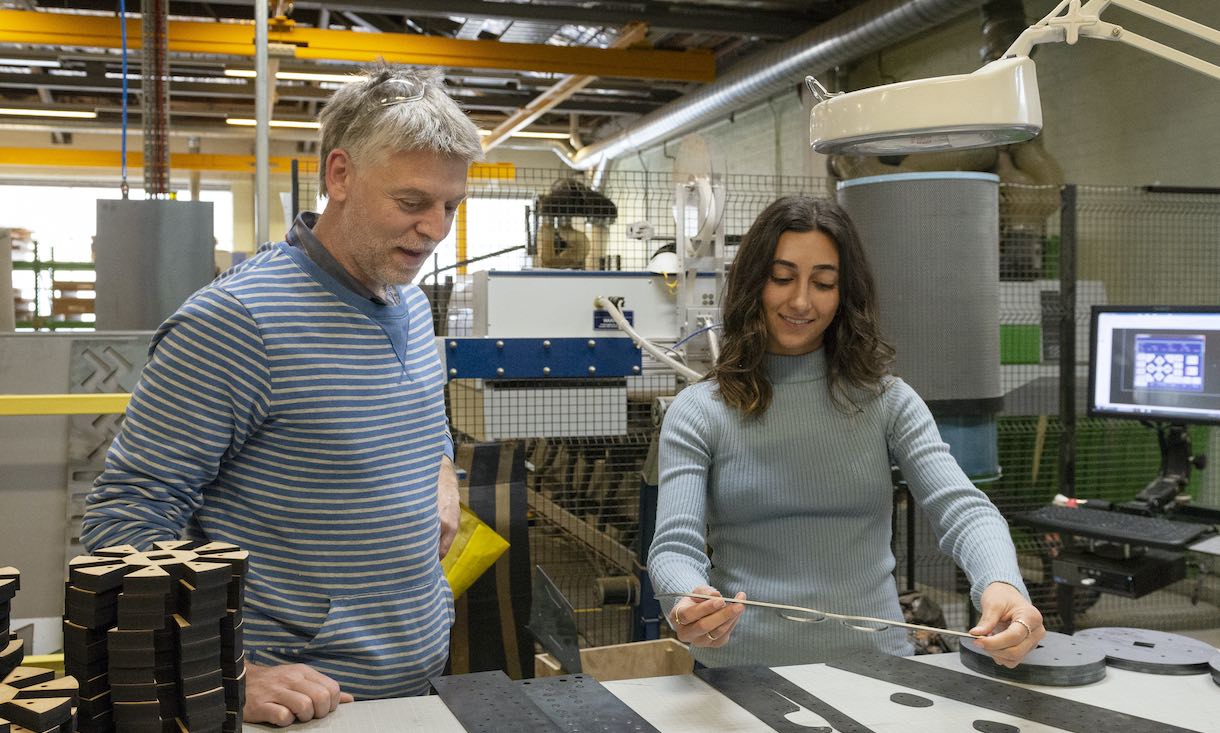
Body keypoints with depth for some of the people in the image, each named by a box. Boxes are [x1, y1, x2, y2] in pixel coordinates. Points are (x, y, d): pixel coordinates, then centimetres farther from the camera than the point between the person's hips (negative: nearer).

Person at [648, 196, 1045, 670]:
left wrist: (1001, 585, -25)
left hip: (874, 664, 2)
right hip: (744, 672, -1)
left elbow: (962, 510, -3)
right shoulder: (698, 413, 3)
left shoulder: (887, 401, 7)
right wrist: (689, 604, -27)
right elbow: (674, 548, -4)